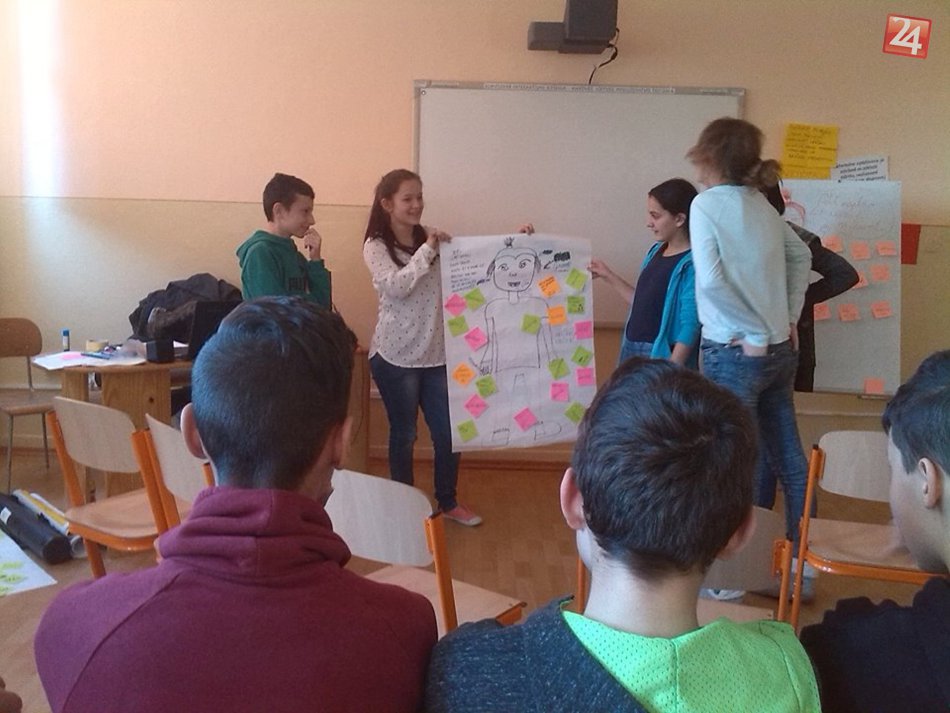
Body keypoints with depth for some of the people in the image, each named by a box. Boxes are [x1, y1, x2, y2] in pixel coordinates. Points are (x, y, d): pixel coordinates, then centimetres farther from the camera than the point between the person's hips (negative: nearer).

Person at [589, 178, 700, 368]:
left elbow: (690, 328, -19)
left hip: (662, 358, -8)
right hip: (633, 352, 8)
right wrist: (609, 276, 18)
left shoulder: (692, 265, -16)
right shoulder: (657, 251, 8)